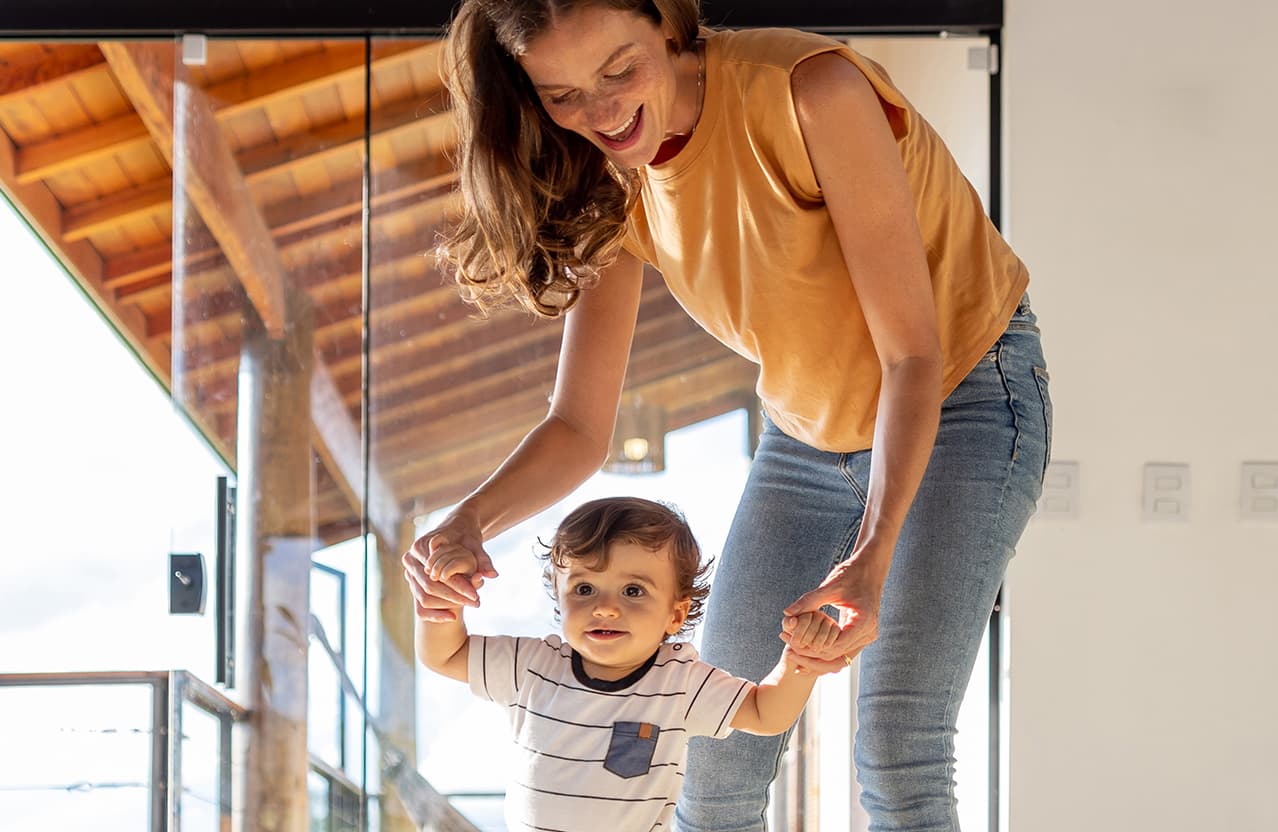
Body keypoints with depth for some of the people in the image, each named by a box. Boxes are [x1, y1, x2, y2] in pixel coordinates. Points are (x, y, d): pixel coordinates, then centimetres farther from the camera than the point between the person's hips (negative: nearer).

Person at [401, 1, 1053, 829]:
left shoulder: (813, 92, -30)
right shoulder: (617, 186, -10)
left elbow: (912, 351, -28)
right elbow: (580, 426, -10)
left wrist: (873, 554, -40)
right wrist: (471, 520, -31)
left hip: (961, 396, -6)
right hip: (809, 429, 6)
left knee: (897, 756, -19)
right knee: (716, 763, 0)